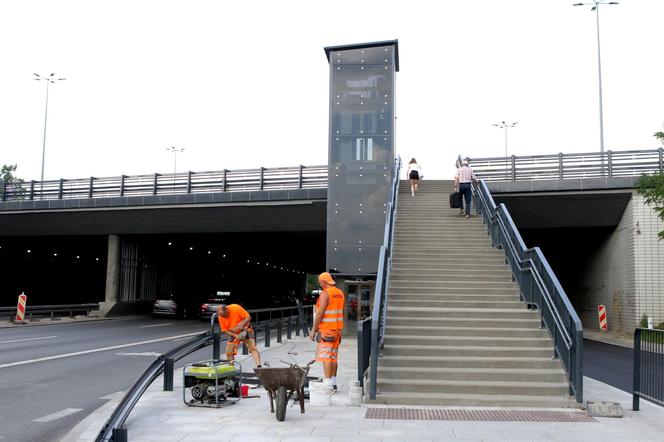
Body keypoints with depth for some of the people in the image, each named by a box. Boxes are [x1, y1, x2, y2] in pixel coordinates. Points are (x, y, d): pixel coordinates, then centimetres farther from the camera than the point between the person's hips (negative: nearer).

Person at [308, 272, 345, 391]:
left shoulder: (325, 294, -13)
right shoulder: (340, 293, 12)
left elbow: (320, 314, -18)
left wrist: (313, 330, -12)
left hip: (325, 330, -8)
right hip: (337, 329, 8)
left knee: (326, 357, -8)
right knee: (333, 357, 11)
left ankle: (327, 384, -11)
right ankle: (333, 383, 15)